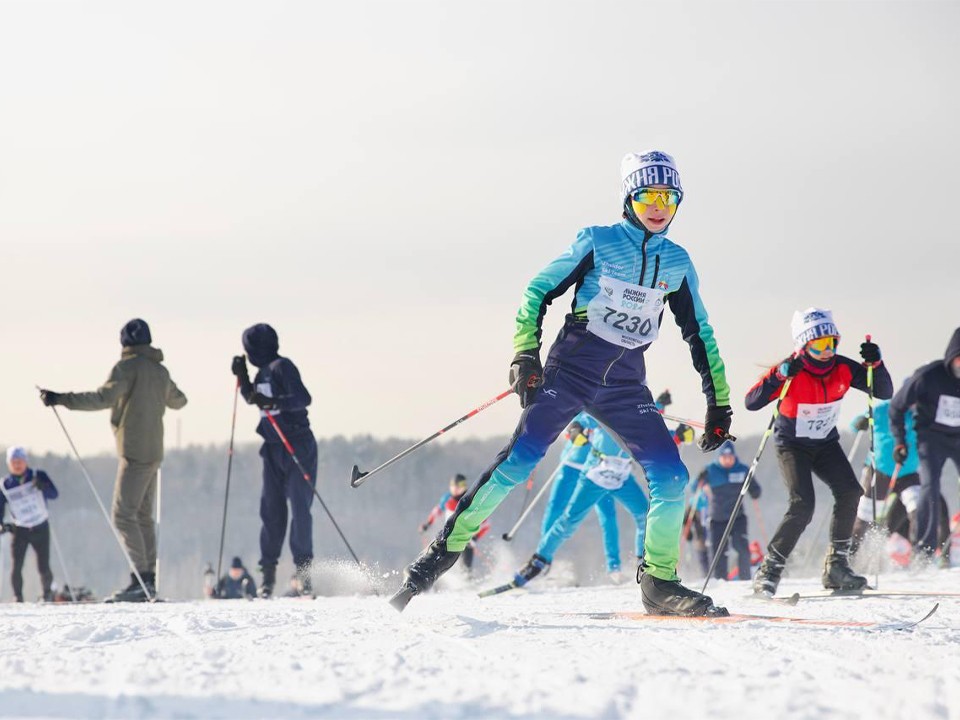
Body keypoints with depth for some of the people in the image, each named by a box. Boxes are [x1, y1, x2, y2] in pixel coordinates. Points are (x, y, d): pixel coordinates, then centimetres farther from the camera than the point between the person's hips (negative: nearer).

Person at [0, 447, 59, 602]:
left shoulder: (38, 476, -6)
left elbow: (54, 495, -15)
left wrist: (43, 486, -35)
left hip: (41, 528, -1)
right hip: (19, 530, 1)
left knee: (43, 568, -3)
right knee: (16, 567, -12)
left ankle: (47, 593, 23)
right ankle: (18, 598, 5)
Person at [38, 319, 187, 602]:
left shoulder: (128, 366, -9)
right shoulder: (160, 371, 15)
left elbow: (104, 398, -22)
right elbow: (177, 401, 33)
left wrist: (61, 398, -25)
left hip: (134, 452, -9)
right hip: (154, 451, 9)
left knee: (124, 514, -11)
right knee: (143, 516, 12)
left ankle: (141, 578, -19)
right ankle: (148, 579, 9)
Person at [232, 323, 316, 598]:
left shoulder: (282, 367, -11)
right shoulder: (264, 372, 13)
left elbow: (303, 398, -22)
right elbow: (251, 398, 30)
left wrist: (274, 402, -33)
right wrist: (241, 377, 16)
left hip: (298, 445, -8)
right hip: (274, 449, 8)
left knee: (299, 507, -9)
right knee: (271, 509, 5)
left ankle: (304, 568, -8)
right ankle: (268, 572, 8)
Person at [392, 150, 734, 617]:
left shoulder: (677, 264, 10)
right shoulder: (597, 243, 0)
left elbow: (700, 335, 18)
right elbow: (538, 293, 0)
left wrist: (719, 402, 15)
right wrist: (525, 355, -12)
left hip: (625, 385, 4)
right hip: (572, 367, -3)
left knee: (672, 478, -10)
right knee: (519, 461, -18)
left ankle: (660, 583, 4)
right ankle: (446, 548, -10)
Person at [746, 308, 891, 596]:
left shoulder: (844, 369, -11)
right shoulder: (791, 371, -22)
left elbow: (885, 393, -8)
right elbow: (751, 402, -30)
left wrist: (874, 363, -25)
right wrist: (780, 375, -43)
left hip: (826, 443, 5)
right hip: (792, 445, -5)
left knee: (849, 492, -18)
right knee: (802, 506, -22)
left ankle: (837, 565, -6)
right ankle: (769, 570, -12)